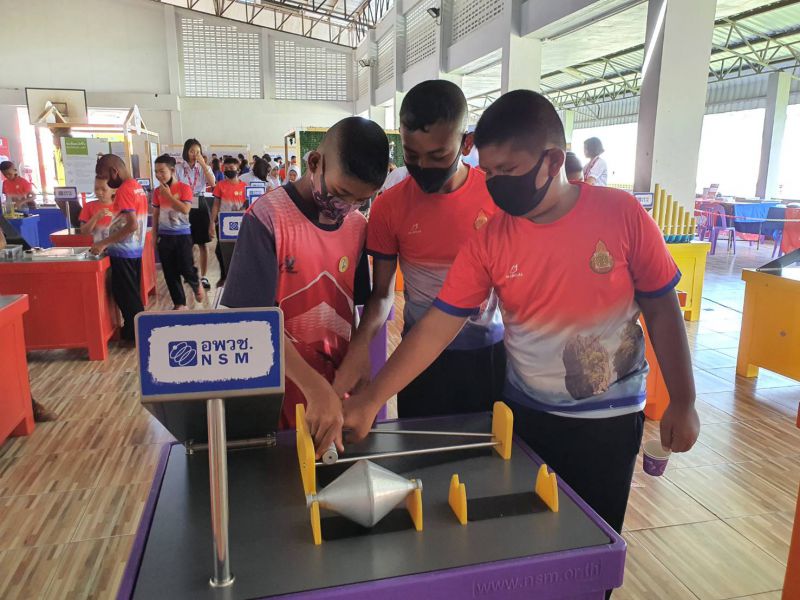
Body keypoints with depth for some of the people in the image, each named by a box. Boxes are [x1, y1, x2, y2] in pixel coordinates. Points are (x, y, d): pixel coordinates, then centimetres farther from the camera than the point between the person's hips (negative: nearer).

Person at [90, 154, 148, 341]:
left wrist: (104, 243, -21)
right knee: (132, 294, 16)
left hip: (123, 252, -9)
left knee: (124, 295, 1)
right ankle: (136, 331, 24)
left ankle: (135, 335, 8)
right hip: (135, 249, 9)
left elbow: (132, 225, -25)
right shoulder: (137, 186, 11)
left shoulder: (124, 190, -17)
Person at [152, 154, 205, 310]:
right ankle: (179, 303, 17)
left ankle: (196, 285, 30)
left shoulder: (184, 188, -8)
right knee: (170, 273, 6)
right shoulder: (157, 191, 5)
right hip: (164, 236, 4)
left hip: (182, 235, -4)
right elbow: (155, 214, 10)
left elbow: (185, 209, -19)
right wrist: (154, 235, 7)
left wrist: (168, 195, -17)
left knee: (186, 269, -4)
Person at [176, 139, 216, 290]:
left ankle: (203, 277, 12)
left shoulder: (204, 168, 3)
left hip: (200, 205, 1)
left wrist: (203, 164, -17)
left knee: (202, 244, 4)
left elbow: (212, 183, -16)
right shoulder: (179, 169, 1)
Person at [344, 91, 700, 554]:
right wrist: (371, 399, -16)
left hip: (611, 419, -1)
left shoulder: (622, 215, -13)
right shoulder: (490, 241, -10)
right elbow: (436, 327, -11)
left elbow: (662, 309, -4)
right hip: (527, 415, 2)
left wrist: (682, 403, -3)